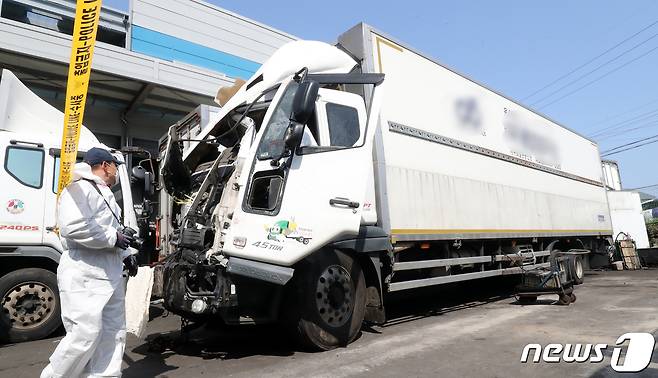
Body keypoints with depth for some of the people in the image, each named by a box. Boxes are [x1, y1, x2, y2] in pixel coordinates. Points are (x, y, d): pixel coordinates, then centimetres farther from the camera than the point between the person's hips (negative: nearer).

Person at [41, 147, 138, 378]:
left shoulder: (104, 193, 21)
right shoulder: (80, 189, -10)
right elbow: (73, 227, -26)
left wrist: (126, 254, 18)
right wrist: (114, 238, -18)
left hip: (110, 275, 10)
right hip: (84, 277, -10)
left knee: (113, 334, 10)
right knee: (86, 334, -8)